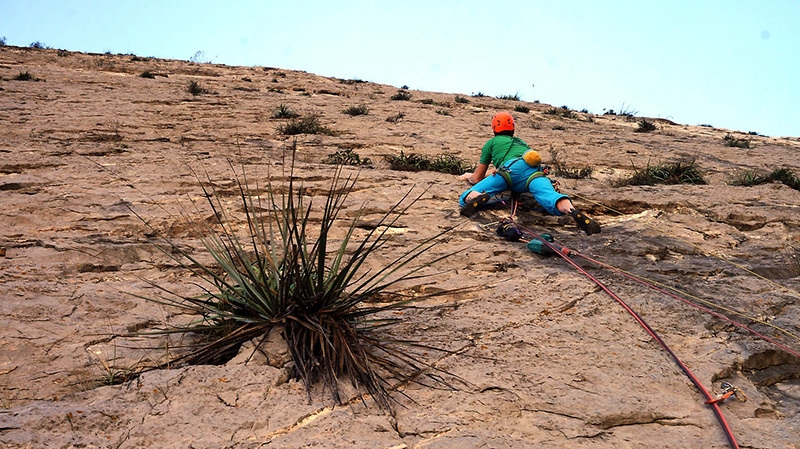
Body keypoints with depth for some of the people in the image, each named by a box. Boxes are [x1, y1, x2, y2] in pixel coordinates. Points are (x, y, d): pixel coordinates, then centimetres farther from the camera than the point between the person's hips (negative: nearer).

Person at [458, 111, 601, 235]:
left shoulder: (491, 142, 33)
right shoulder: (521, 142, 45)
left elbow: (477, 178, 36)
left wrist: (469, 176, 60)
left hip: (511, 168, -3)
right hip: (534, 170, 3)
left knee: (466, 198, -5)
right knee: (550, 197, -25)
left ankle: (479, 198, -43)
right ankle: (573, 211, -60)